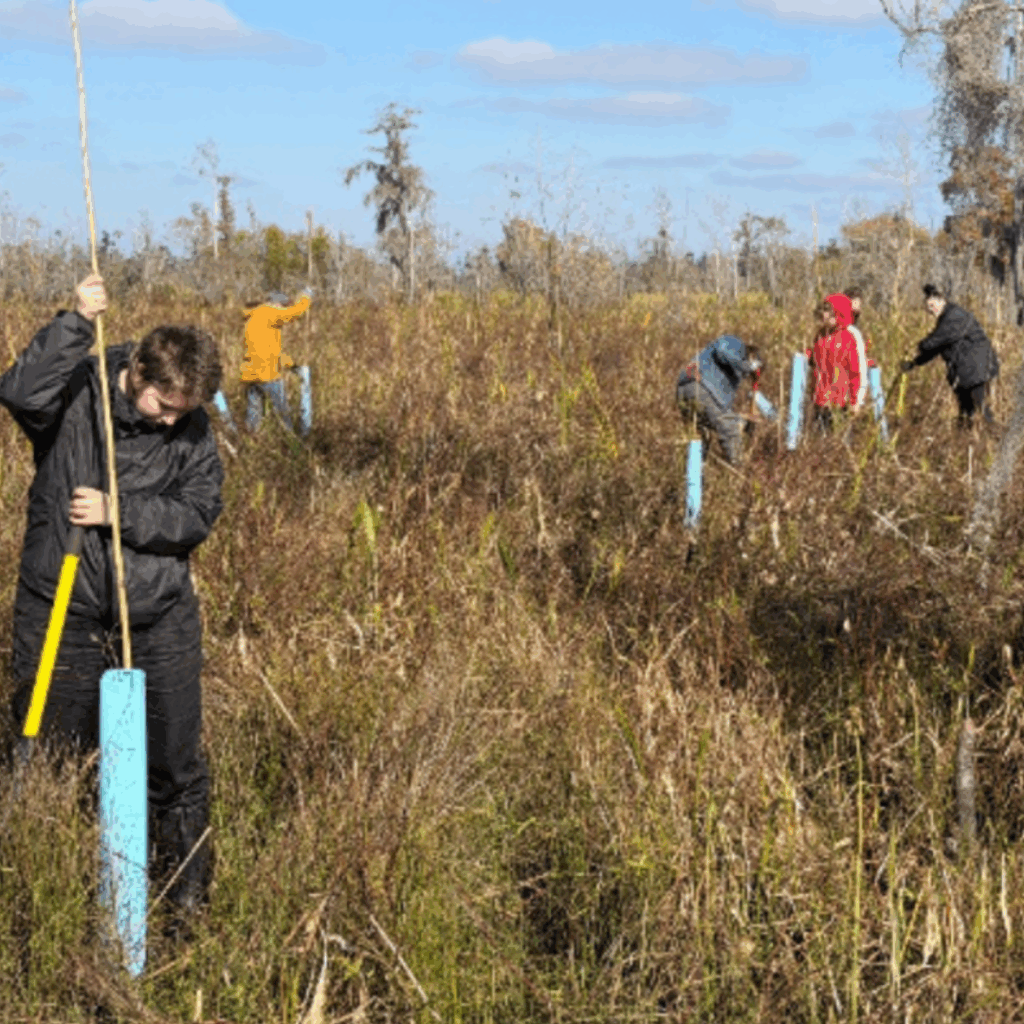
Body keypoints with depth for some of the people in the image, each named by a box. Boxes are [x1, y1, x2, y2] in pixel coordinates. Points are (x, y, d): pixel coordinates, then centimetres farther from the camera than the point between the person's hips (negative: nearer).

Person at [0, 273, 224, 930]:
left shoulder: (193, 430, -1)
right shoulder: (76, 393, -8)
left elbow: (197, 515, -6)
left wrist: (118, 512, -17)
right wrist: (80, 323, -30)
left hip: (160, 618, 2)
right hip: (62, 611, -1)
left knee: (176, 763, 7)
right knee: (53, 756, 8)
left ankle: (188, 890, 24)